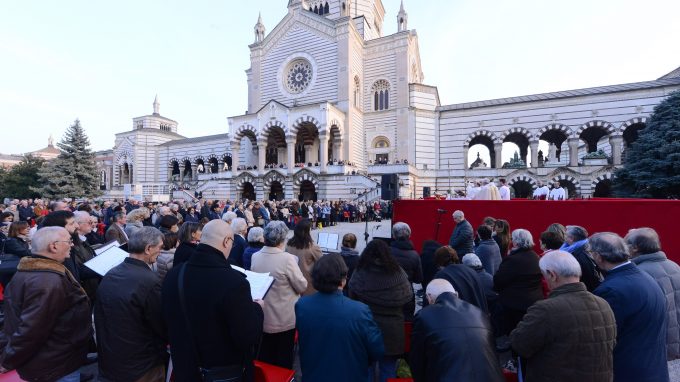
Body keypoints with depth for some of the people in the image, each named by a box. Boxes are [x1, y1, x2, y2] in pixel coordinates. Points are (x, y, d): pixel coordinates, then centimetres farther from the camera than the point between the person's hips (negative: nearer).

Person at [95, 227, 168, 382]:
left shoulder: (109, 275, -4)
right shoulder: (150, 281, -28)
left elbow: (100, 319, 10)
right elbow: (165, 329, -19)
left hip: (107, 363, 7)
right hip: (142, 369, -7)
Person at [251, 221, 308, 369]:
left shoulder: (255, 257, -6)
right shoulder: (287, 258, -25)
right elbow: (302, 286, -16)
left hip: (263, 317, 5)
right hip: (284, 319, -5)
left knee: (264, 359, 22)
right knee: (284, 360, 15)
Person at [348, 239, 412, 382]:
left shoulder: (359, 273, -15)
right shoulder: (397, 272, -10)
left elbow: (352, 297, -6)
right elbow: (408, 297, 2)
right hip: (391, 328, 1)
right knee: (388, 368, 19)